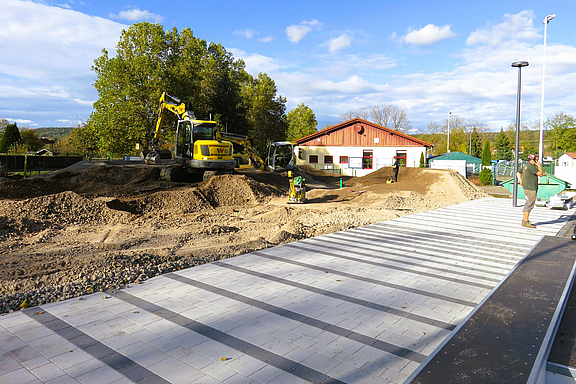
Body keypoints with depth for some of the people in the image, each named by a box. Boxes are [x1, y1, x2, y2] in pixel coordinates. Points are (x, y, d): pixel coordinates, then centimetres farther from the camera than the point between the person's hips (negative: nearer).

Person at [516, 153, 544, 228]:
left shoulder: (525, 166, 16)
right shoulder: (531, 166, -14)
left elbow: (518, 173, 18)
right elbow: (540, 174, -13)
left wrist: (520, 180, 5)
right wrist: (539, 166, 0)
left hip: (528, 188, 10)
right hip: (531, 189, -10)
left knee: (528, 205, 14)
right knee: (529, 204, -10)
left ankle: (525, 220, 19)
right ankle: (525, 222, -10)